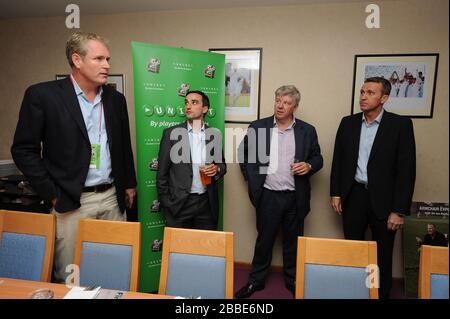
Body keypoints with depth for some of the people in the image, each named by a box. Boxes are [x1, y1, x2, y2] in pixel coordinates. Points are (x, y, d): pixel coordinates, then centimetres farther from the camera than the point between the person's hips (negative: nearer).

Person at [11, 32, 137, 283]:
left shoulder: (116, 99, 8)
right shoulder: (42, 95, -6)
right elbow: (24, 150, -4)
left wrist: (129, 185, 15)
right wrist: (52, 194, -7)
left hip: (113, 198, 4)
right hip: (71, 202, -3)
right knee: (69, 276, 7)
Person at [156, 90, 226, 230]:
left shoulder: (215, 134, 5)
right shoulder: (171, 133, -2)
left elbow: (222, 163, 15)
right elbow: (162, 172, 0)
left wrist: (217, 169, -7)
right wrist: (166, 203, -4)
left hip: (207, 203, 2)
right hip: (179, 203, -2)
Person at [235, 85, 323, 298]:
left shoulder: (307, 131, 0)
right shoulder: (258, 127, -1)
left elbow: (318, 158, 7)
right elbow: (244, 153, 9)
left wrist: (309, 166, -14)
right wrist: (251, 178, 2)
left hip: (295, 197, 1)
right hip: (268, 195, 0)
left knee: (293, 242, 15)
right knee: (264, 240, 13)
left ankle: (294, 281, 34)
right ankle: (256, 280, 30)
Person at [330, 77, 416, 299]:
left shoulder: (400, 124, -7)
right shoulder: (348, 123, 3)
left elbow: (406, 170, -9)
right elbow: (338, 160, 8)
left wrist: (399, 210, -12)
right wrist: (335, 193, 4)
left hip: (383, 200, -2)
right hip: (353, 196, 3)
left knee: (382, 256, 12)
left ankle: (381, 294, 32)